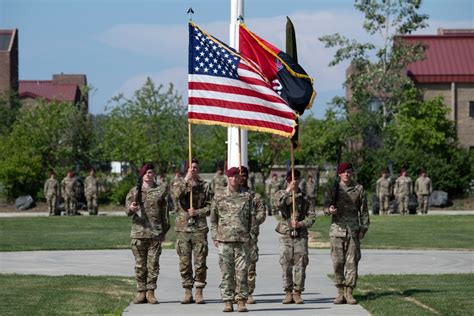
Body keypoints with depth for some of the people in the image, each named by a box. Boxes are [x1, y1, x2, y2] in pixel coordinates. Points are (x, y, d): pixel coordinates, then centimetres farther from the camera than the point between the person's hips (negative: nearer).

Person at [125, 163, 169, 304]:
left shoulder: (161, 191, 7)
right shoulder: (134, 191, 7)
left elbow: (164, 212, 9)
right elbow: (128, 209, 2)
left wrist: (164, 230, 5)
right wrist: (131, 209, -22)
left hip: (155, 233, 0)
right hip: (138, 232, 0)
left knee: (153, 263, 0)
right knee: (140, 264, 2)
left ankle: (150, 291, 6)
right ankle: (141, 291, 7)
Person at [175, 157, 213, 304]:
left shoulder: (205, 186, 6)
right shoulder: (181, 185, 6)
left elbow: (210, 207, 4)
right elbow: (177, 195, -16)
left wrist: (197, 212, -12)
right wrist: (186, 180, -22)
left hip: (199, 228, -1)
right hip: (183, 228, 1)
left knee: (200, 262, -2)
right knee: (184, 262, 3)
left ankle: (199, 292, 5)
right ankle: (187, 292, 10)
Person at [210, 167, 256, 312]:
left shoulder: (247, 197, 9)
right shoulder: (219, 198, 9)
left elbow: (252, 218, 13)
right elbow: (213, 219, 12)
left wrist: (250, 235, 4)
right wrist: (215, 238, 5)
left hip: (242, 240, 0)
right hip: (224, 240, 0)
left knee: (242, 272, -4)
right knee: (226, 272, 0)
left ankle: (241, 301, 1)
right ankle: (227, 302, 4)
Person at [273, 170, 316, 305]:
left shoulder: (304, 196, 8)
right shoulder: (280, 194, 6)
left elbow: (312, 215, 5)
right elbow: (277, 205, -16)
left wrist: (301, 224, -11)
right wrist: (287, 191, -20)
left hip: (301, 234, 1)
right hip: (286, 234, 0)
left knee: (300, 264, -3)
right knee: (286, 264, -1)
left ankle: (298, 293, 4)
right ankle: (288, 293, 5)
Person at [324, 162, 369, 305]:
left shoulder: (359, 189, 7)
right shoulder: (333, 188, 7)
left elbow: (364, 211, 9)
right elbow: (326, 207, 5)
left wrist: (364, 228, 2)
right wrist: (329, 210, -18)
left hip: (353, 230, 0)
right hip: (337, 229, 0)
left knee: (352, 262, -2)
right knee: (338, 262, -2)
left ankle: (349, 293, 3)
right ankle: (340, 292, 6)